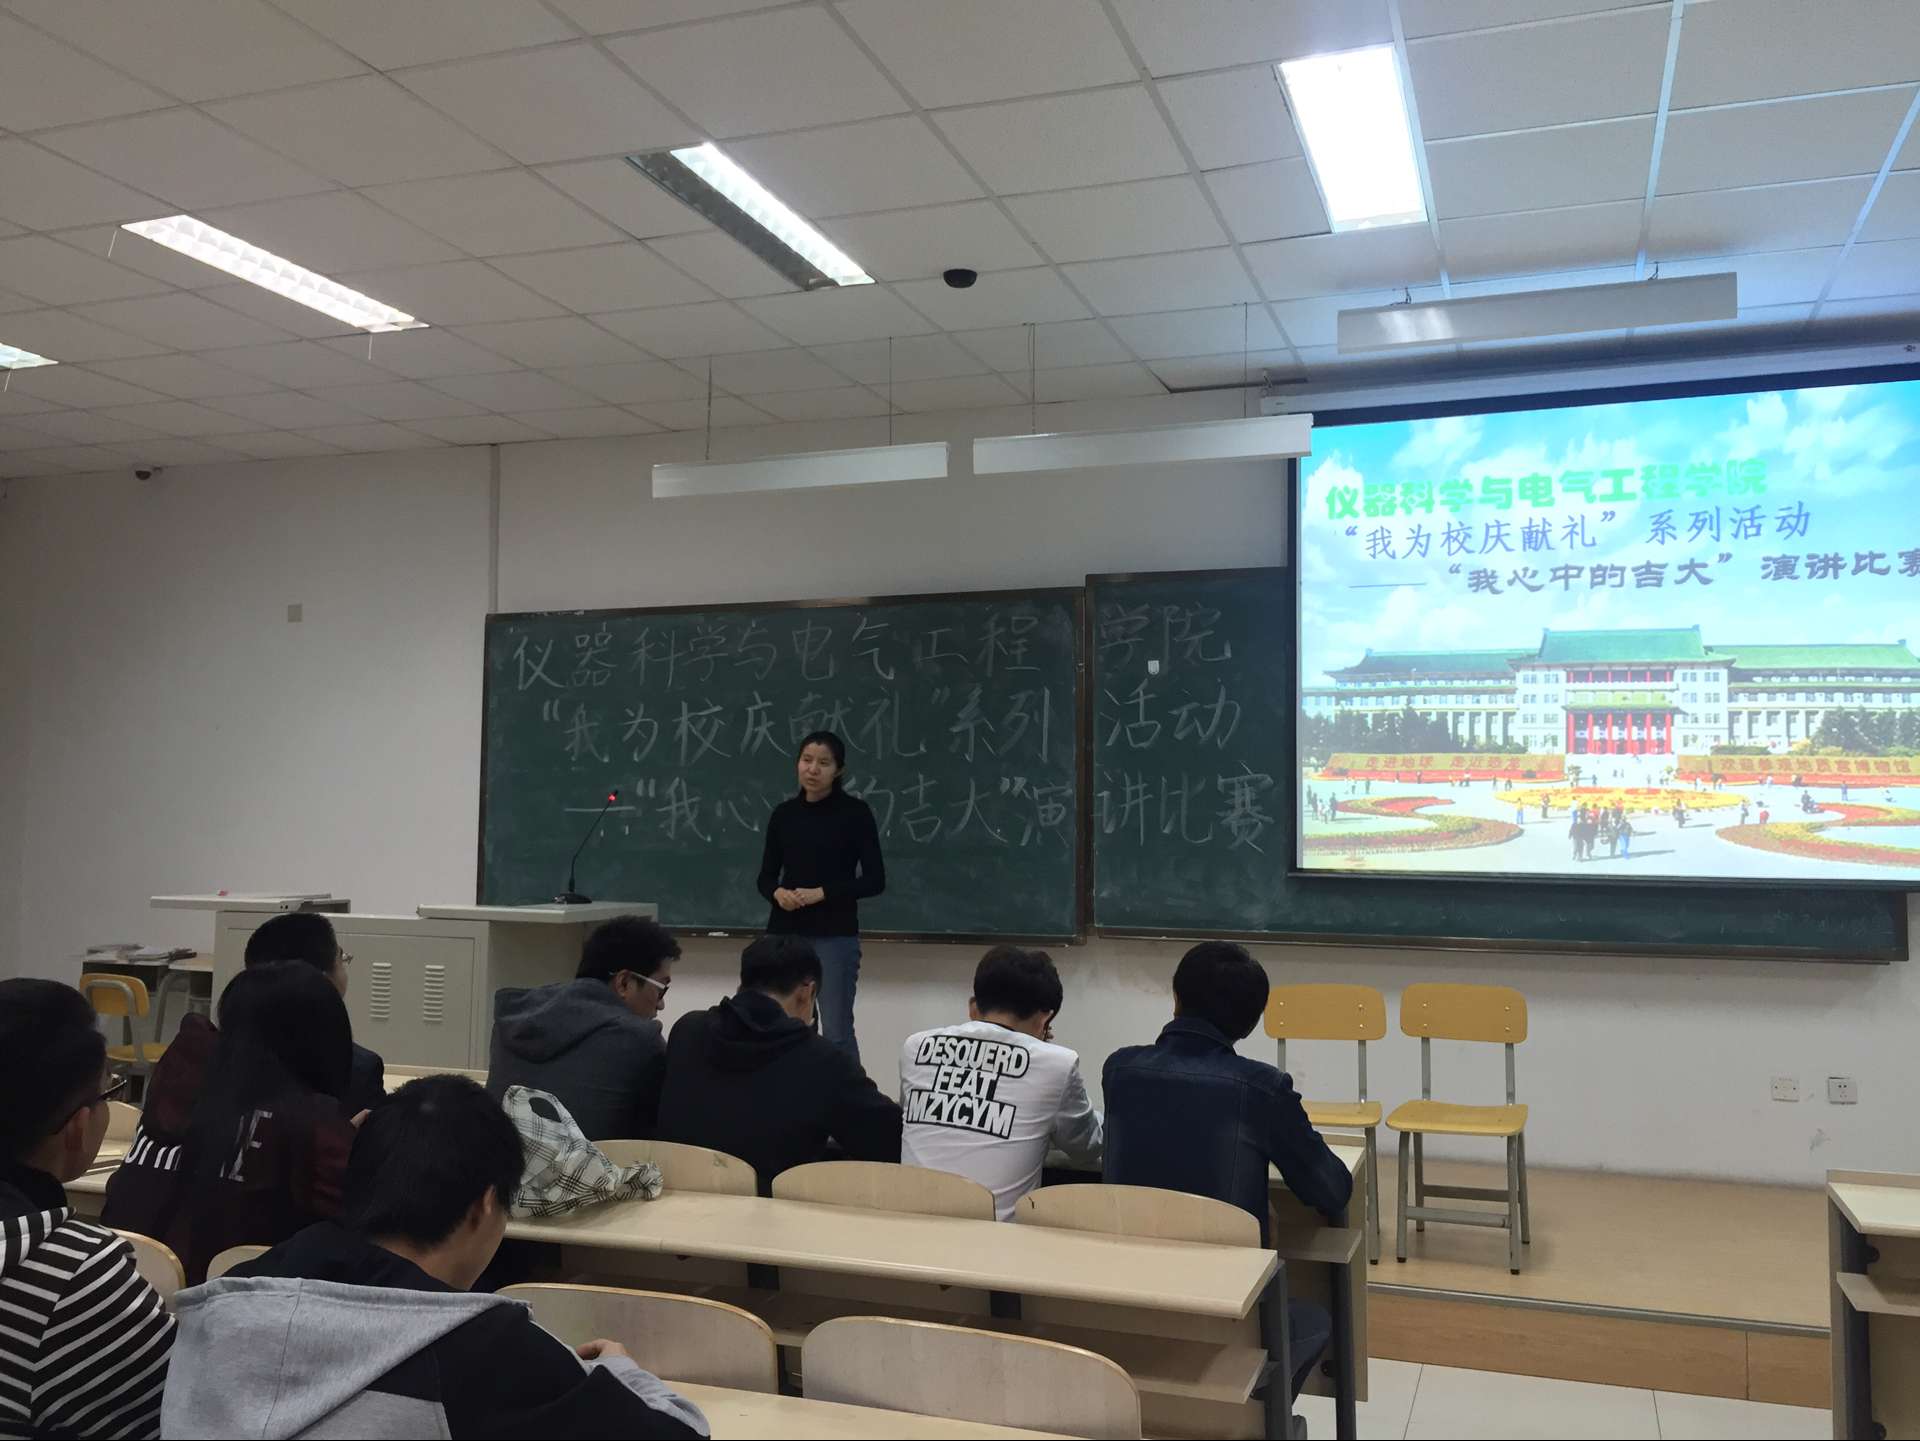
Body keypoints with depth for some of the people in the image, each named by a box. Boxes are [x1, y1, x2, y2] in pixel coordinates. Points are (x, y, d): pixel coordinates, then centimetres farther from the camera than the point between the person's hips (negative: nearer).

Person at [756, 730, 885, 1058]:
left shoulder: (855, 812, -4)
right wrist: (778, 893, -11)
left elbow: (875, 880, -6)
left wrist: (823, 893, -16)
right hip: (784, 932, 4)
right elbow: (766, 876, 11)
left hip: (835, 935, -4)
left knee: (837, 1032, -3)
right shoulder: (784, 813, 7)